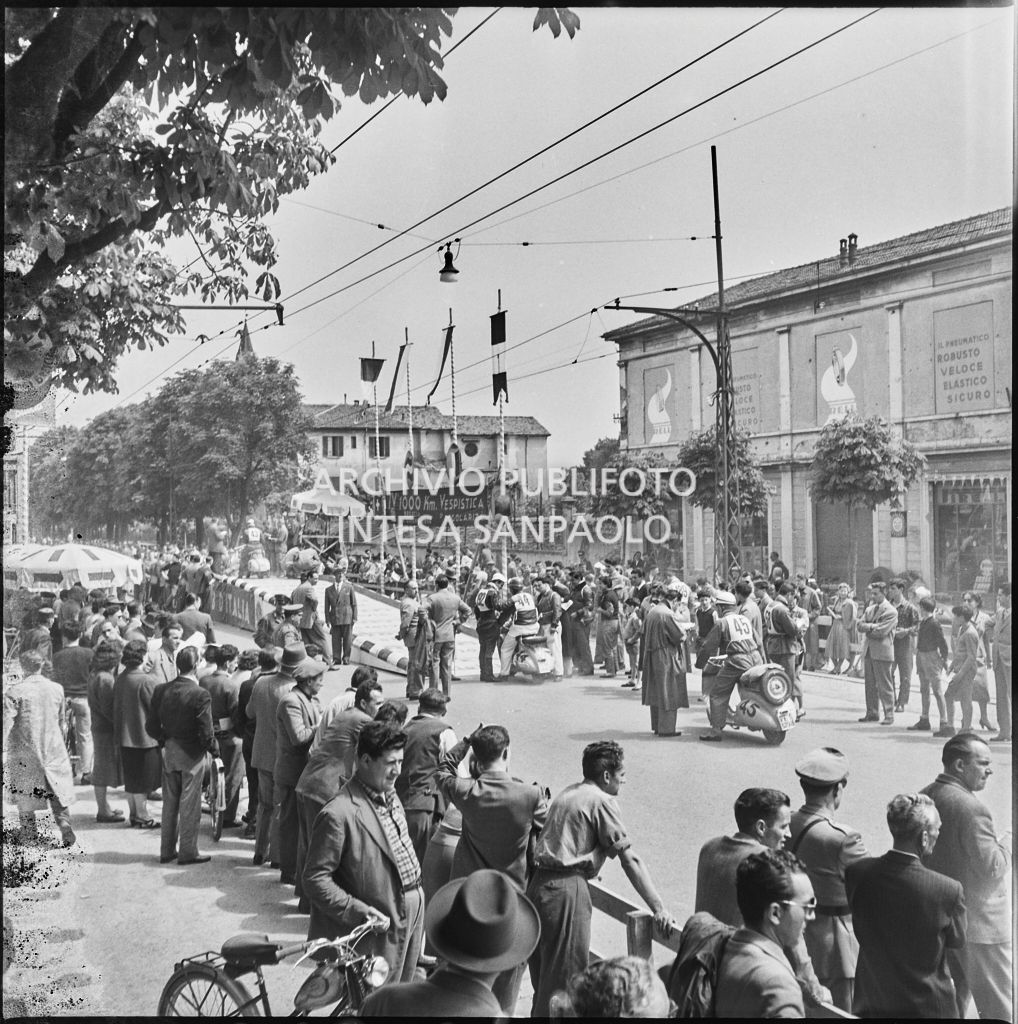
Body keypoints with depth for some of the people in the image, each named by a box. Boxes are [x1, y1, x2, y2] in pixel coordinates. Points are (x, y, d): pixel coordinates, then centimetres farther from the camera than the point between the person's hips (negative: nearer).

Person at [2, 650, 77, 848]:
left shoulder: (14, 690, -11)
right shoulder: (56, 689, 1)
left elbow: (7, 722, -15)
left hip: (24, 751, -2)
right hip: (53, 749, 2)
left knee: (24, 792, 13)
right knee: (58, 791, 9)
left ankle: (29, 833, 20)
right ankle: (65, 824, -9)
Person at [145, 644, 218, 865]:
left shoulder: (161, 690, -3)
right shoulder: (200, 695, -20)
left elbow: (151, 726, 0)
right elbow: (206, 733, -19)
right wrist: (215, 750, -2)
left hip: (168, 754, 6)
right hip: (192, 755, -5)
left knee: (169, 803, 17)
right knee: (189, 805, 6)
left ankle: (167, 851, 26)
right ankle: (188, 852, 14)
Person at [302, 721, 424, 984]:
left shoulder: (390, 796, 7)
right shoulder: (338, 814, -22)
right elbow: (315, 879, -19)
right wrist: (358, 911, -22)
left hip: (413, 912, 8)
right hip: (381, 929, -8)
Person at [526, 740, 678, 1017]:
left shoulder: (567, 793, 17)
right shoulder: (601, 800, -7)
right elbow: (630, 860, -11)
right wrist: (658, 908, -10)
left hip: (537, 885, 9)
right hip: (566, 890, -8)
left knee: (543, 976, 19)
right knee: (564, 977, 0)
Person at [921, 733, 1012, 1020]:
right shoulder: (971, 808, -24)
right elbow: (991, 868, -21)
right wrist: (1008, 840, -7)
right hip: (977, 921, -8)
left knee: (952, 1000, 19)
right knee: (998, 1007, 4)